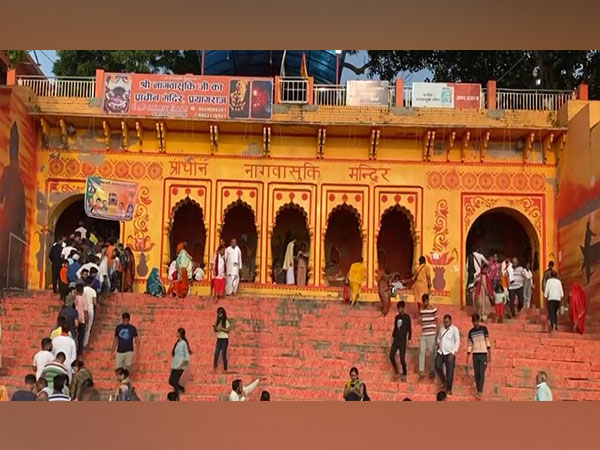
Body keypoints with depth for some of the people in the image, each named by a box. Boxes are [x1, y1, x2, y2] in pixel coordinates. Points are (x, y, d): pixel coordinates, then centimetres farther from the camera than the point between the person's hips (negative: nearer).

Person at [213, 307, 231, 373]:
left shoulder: (226, 321, -5)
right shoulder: (218, 321, 11)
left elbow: (228, 330, -9)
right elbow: (215, 330, 13)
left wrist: (221, 328, -19)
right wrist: (215, 328, -8)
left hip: (224, 339, -5)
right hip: (219, 339, 5)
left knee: (224, 354, -5)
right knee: (216, 354, -5)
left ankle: (225, 369, 2)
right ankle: (214, 368, -2)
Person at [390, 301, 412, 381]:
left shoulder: (407, 317, -5)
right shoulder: (397, 317, 11)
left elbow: (409, 329, -6)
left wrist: (409, 339, -11)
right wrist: (393, 337, 16)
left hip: (402, 341, -5)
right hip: (396, 340, 5)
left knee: (402, 358, -6)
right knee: (391, 356, -3)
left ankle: (404, 374, 7)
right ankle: (396, 370, 15)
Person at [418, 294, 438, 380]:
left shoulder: (434, 309, -2)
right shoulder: (421, 311, 11)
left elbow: (436, 322, 1)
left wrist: (436, 333, -3)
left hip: (431, 334, -4)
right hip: (423, 334, 4)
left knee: (431, 353, 1)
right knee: (421, 352, -3)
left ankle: (432, 371, 13)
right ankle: (421, 371, -2)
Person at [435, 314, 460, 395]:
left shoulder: (454, 329, -5)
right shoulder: (442, 329, 12)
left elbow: (457, 342, -9)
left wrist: (453, 352, -18)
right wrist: (437, 343, 3)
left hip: (449, 353, -5)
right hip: (440, 352, 5)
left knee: (449, 372, -3)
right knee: (438, 367, -8)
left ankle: (449, 389, 8)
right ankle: (444, 382, 16)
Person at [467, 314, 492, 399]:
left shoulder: (484, 329, -2)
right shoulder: (471, 331, 9)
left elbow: (487, 341, -3)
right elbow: (469, 344, 12)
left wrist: (489, 354, -6)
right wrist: (467, 356, 7)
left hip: (483, 354, -4)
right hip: (475, 354, 4)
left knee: (481, 373, -11)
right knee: (476, 374, 4)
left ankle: (480, 392, -15)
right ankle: (478, 391, 10)